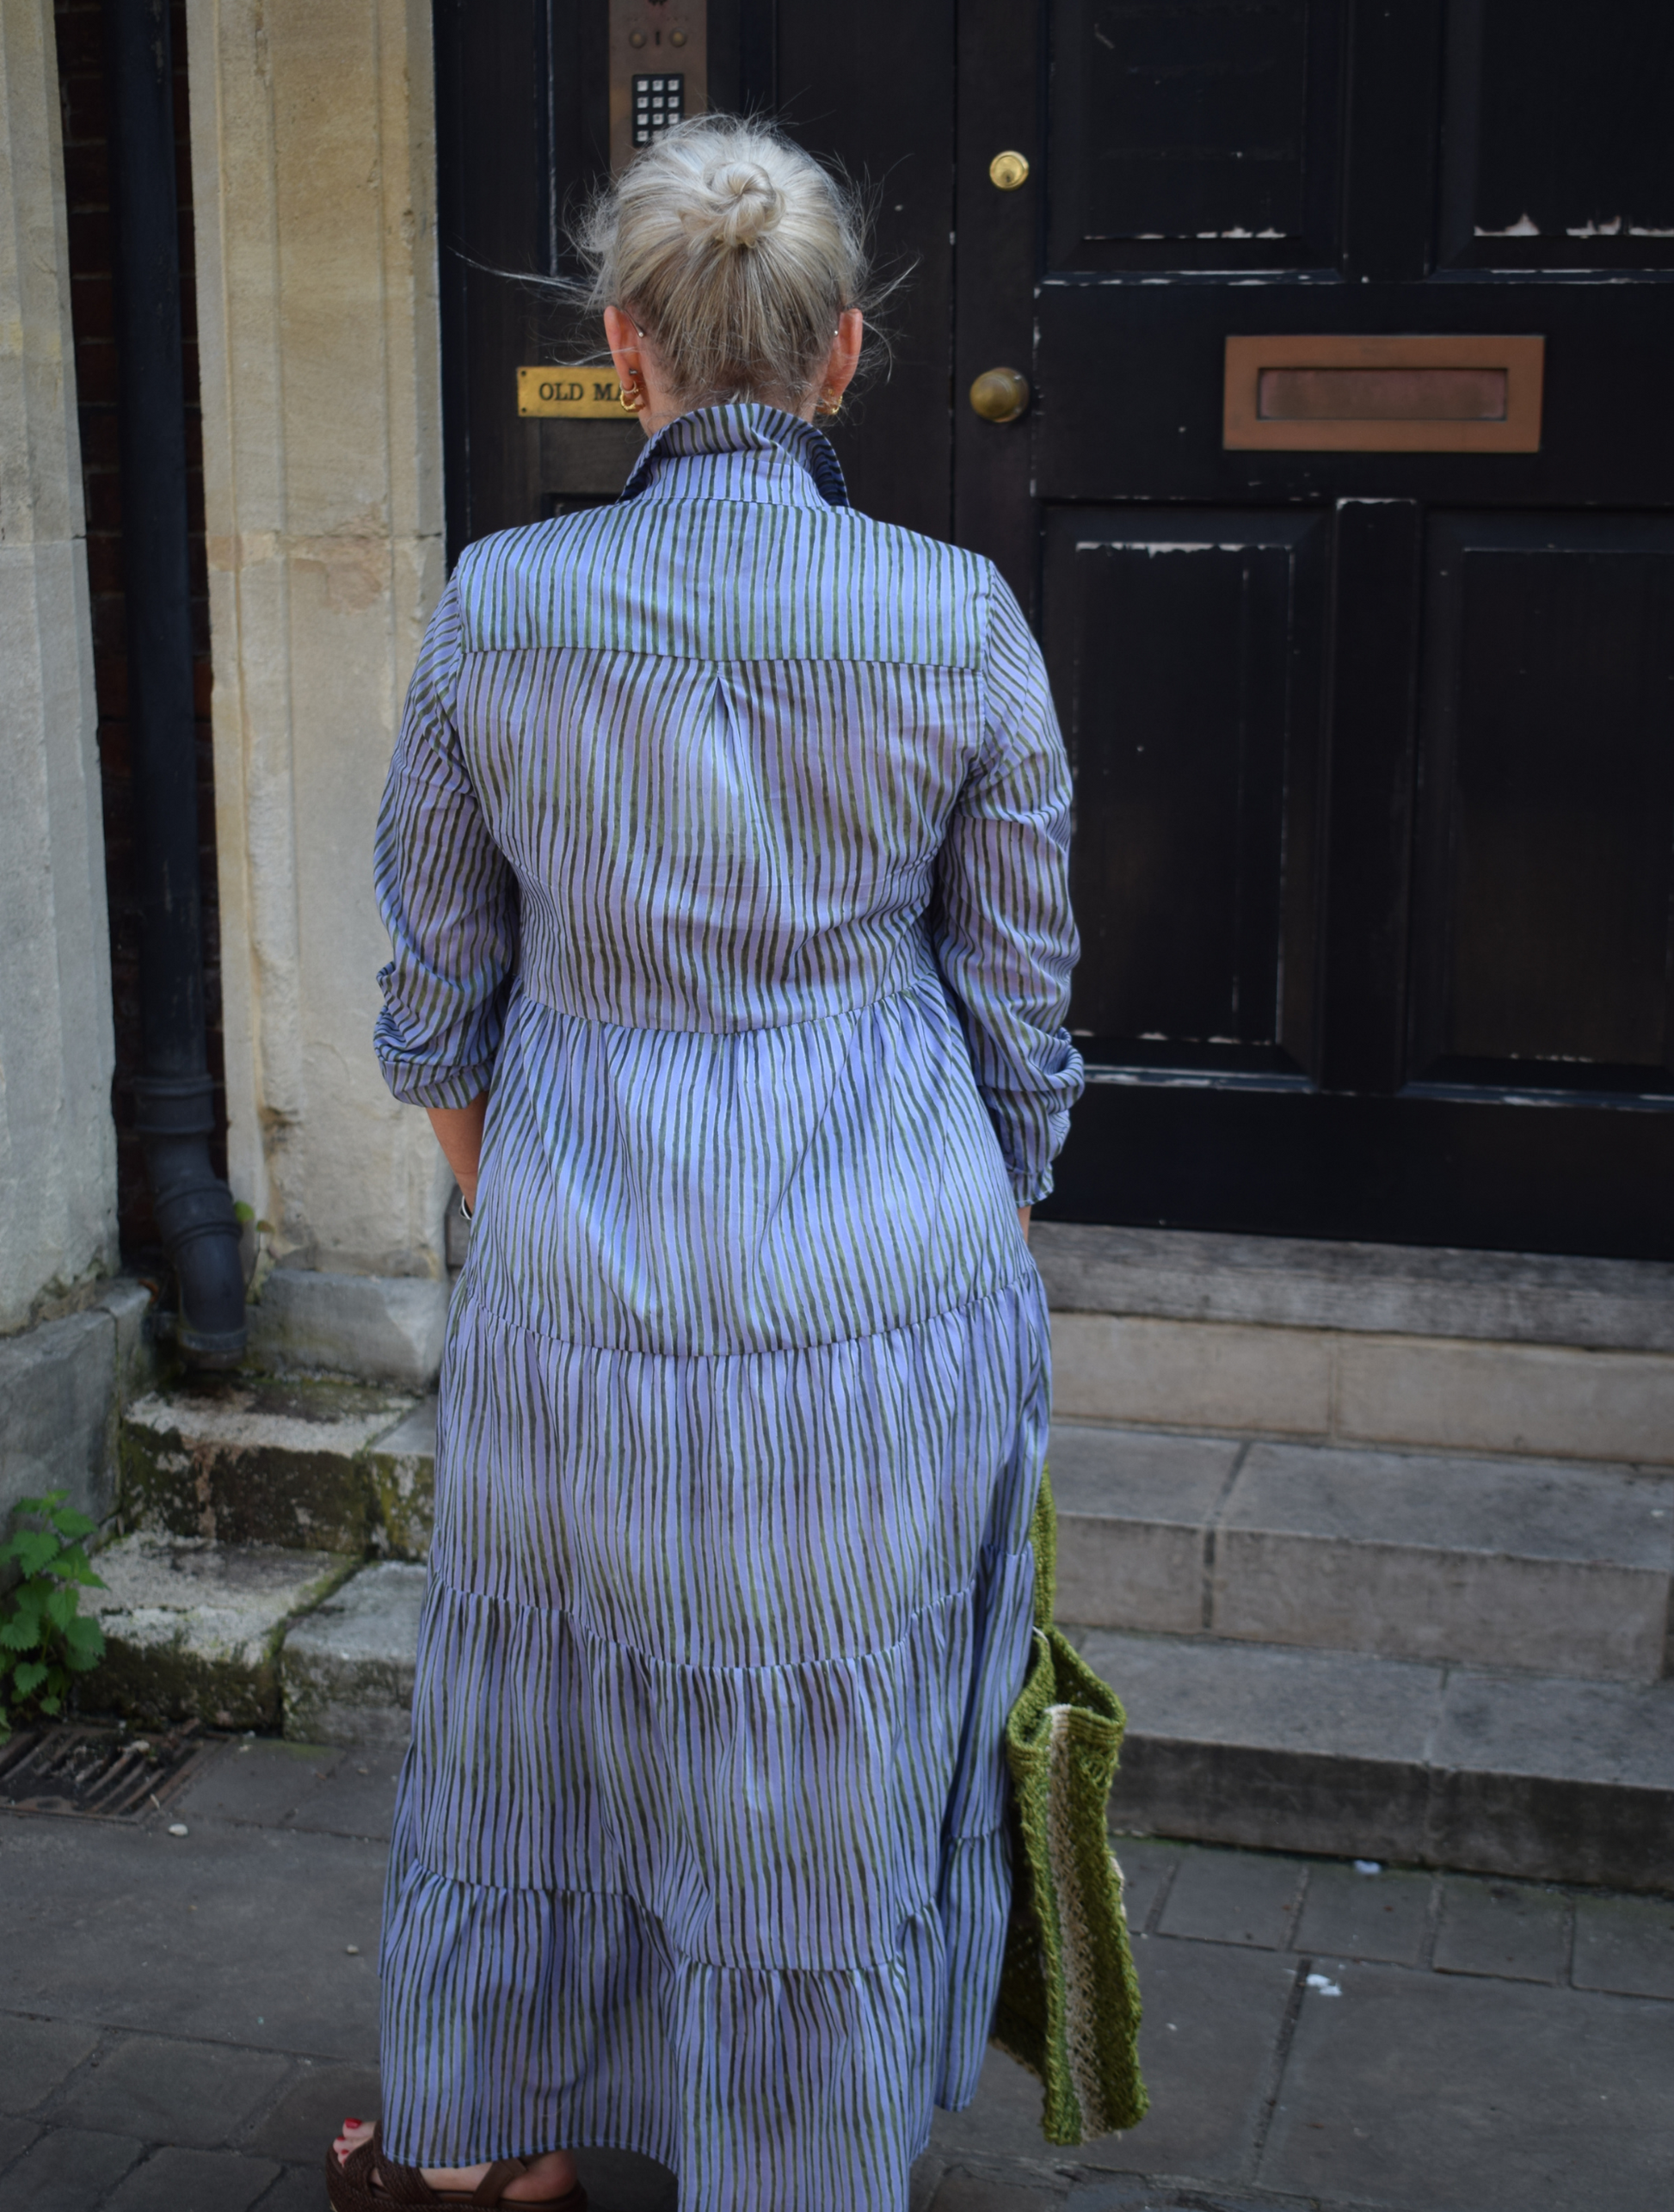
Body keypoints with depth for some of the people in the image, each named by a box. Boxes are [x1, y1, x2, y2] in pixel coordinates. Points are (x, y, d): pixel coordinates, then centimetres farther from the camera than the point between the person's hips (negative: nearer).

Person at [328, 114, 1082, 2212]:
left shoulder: (496, 605, -8)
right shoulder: (963, 620, -9)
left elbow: (438, 995, 2)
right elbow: (1018, 1016, -2)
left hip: (585, 1286, 1)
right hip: (889, 1290, -1)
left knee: (543, 1711, 23)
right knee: (838, 1780, 15)